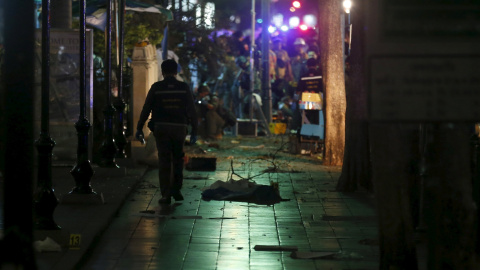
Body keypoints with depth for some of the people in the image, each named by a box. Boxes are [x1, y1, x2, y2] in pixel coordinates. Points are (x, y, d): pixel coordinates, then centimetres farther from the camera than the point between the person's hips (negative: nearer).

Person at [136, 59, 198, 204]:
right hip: (179, 128, 1)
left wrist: (139, 128, 7)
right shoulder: (184, 88, 1)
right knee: (178, 159, 18)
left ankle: (166, 195, -2)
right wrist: (194, 131, 3)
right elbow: (192, 111, -1)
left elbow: (146, 109, -1)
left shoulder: (156, 87, -2)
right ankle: (176, 189, 11)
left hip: (161, 128, -1)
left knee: (164, 162, 2)